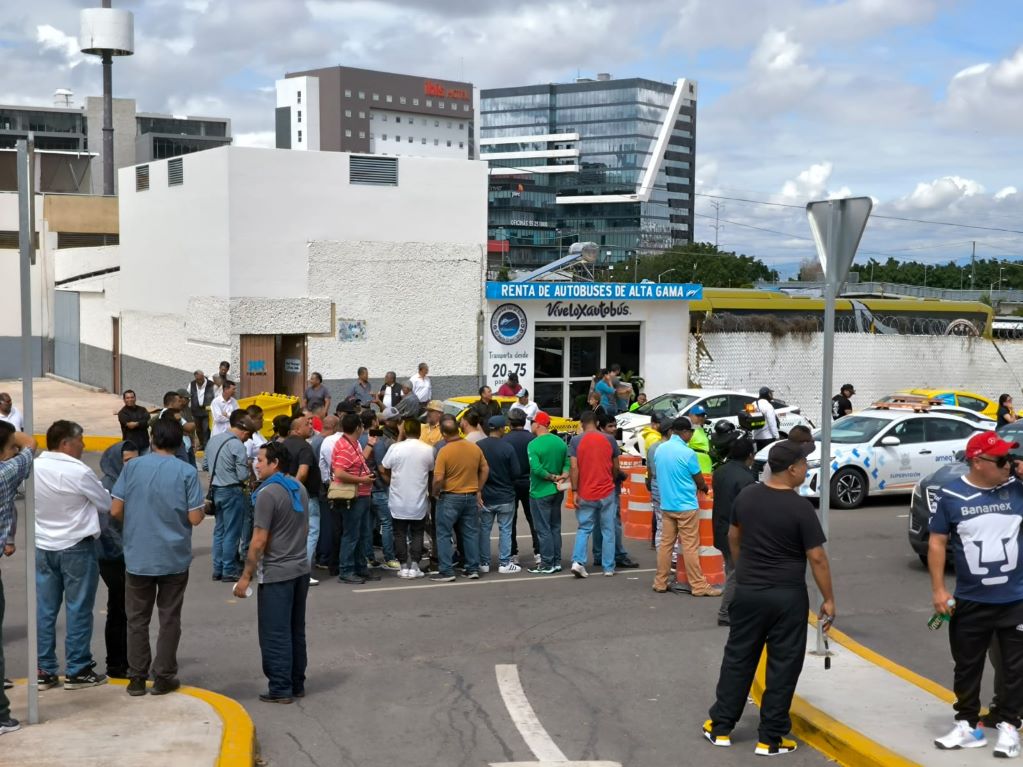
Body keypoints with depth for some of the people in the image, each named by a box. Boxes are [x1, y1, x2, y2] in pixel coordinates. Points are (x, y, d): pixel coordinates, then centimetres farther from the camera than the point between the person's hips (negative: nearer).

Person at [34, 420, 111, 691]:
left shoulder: (34, 468, -2)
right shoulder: (79, 472, -19)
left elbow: (33, 503, 10)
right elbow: (106, 504, -8)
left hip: (43, 547, 6)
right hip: (76, 547, -6)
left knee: (45, 610, 11)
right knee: (78, 610, 4)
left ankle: (44, 671, 17)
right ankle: (77, 671, 10)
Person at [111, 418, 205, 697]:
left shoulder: (133, 467, -5)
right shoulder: (187, 472, -10)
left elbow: (115, 510, -4)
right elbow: (195, 518, -11)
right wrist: (201, 508, 11)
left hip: (138, 557, 1)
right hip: (174, 558, -1)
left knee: (137, 618, 12)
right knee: (169, 619, 11)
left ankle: (136, 677, 16)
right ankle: (163, 677, 15)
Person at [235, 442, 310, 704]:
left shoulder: (267, 493, -16)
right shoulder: (300, 488, 8)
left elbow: (259, 541, -18)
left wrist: (246, 577, -12)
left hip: (276, 574, -8)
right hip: (301, 569, 8)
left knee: (275, 634, 1)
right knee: (296, 631, 15)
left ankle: (280, 689, 5)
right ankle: (297, 684, 21)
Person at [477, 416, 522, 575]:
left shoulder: (478, 446, -7)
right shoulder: (508, 447, -15)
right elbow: (516, 472, -12)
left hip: (484, 496, 3)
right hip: (505, 496, -2)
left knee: (484, 529, 12)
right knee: (505, 530, 7)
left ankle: (484, 563, 16)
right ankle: (504, 563, 9)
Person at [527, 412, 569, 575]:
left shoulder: (533, 445, -16)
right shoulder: (560, 442, 5)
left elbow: (536, 469, -24)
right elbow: (567, 463, 1)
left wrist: (553, 477, -13)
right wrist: (562, 477, -11)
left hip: (540, 493, -7)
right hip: (557, 492, 7)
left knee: (543, 529, 0)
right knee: (555, 527, 15)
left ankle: (547, 564, 3)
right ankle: (556, 562, 20)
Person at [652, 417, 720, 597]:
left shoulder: (660, 450, 4)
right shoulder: (687, 453, -15)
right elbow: (699, 481, -4)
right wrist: (704, 488, 20)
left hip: (666, 505, 6)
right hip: (686, 506, -6)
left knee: (665, 543, 11)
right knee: (690, 547, -2)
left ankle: (660, 582, 15)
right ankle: (699, 586, 2)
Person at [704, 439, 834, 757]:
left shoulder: (746, 495, 0)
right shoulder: (800, 507, -16)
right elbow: (816, 558, -14)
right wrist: (828, 600, -5)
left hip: (747, 591, 5)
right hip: (787, 596, -5)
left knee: (738, 658, 14)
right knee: (783, 666, 6)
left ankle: (721, 727, 21)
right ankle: (771, 738, 11)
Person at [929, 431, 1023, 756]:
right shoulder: (951, 495, -6)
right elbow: (937, 542, -1)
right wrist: (938, 589, -6)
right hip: (970, 601, 0)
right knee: (967, 666, 12)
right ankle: (968, 725, 26)